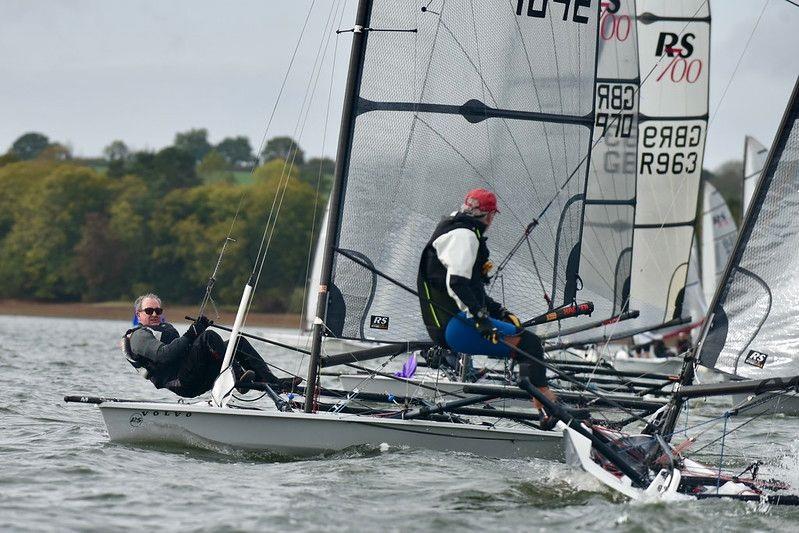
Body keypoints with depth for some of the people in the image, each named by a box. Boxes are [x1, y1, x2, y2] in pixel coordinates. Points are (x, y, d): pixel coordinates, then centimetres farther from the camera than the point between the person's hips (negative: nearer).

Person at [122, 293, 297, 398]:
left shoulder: (165, 327, 35)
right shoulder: (139, 336, 4)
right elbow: (162, 355, -15)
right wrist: (191, 335, -18)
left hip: (199, 382, 9)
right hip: (181, 382, -9)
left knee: (239, 341, -2)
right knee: (209, 336, -27)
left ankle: (272, 381, -18)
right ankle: (239, 378, -39)